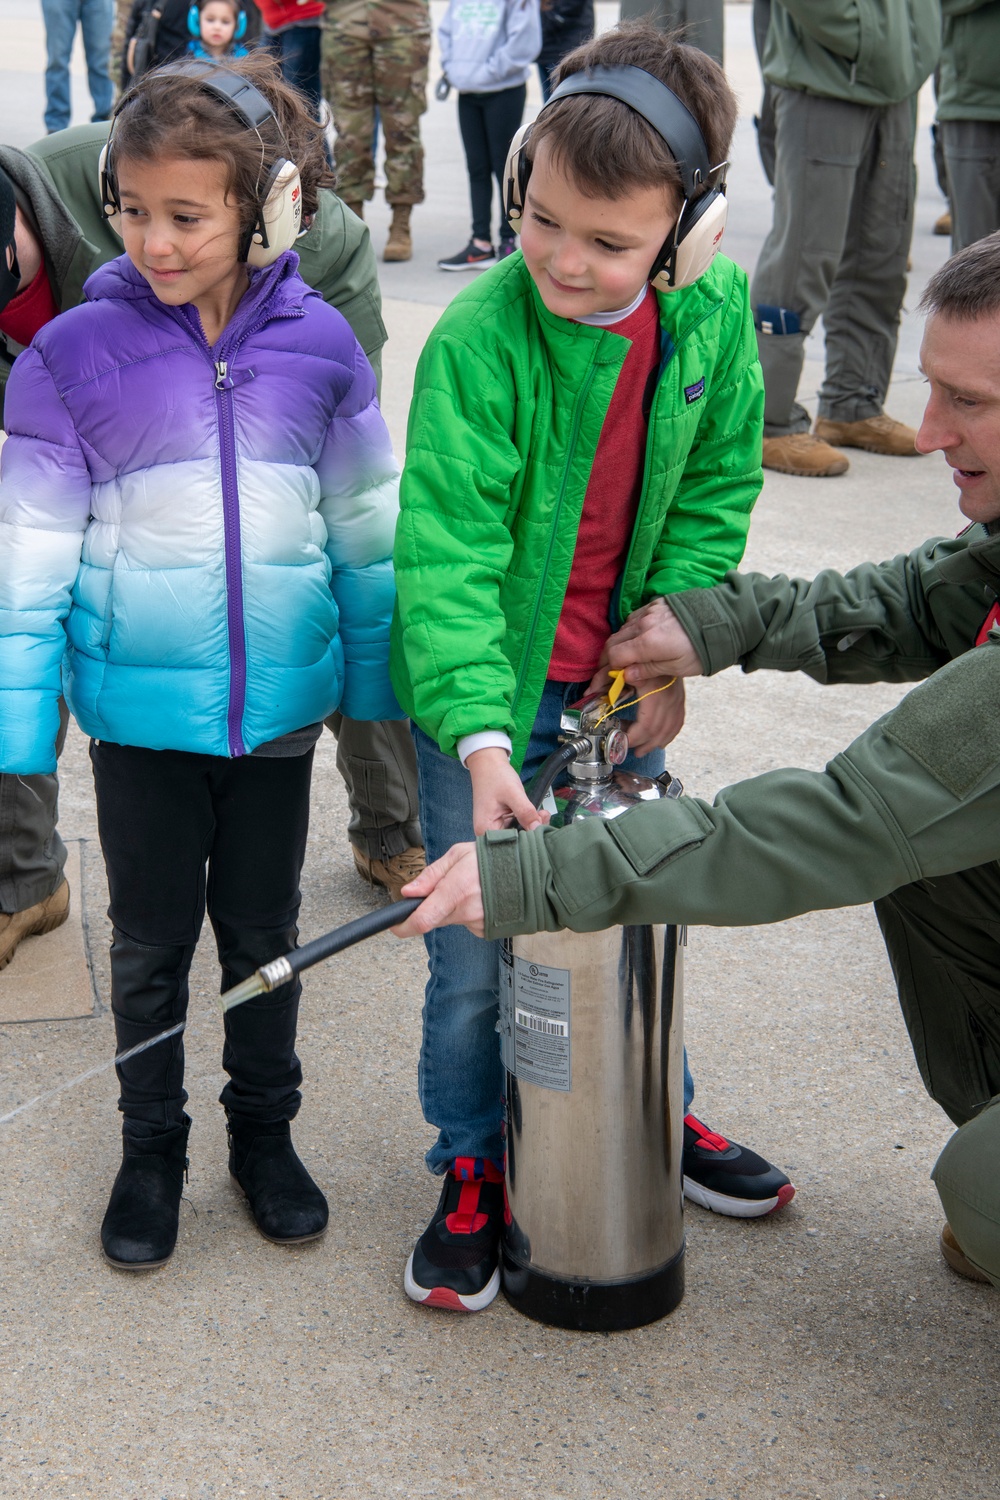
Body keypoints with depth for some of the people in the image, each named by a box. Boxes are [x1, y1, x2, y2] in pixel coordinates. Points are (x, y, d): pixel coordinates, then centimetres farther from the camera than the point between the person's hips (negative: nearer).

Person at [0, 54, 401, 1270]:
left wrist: (380, 680, 8)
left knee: (264, 931, 16)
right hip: (140, 703, -1)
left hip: (277, 700, 1)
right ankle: (150, 1149, 32)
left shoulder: (318, 347, -6)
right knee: (150, 941, 13)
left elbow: (368, 530, 4)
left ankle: (263, 1133, 36)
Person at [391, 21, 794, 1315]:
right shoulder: (479, 338, -23)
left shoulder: (716, 310, -9)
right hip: (488, 685, -4)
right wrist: (481, 734, -33)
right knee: (475, 953, 3)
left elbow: (717, 482, 3)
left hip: (621, 676, 4)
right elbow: (448, 551, -25)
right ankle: (474, 1170, 27)